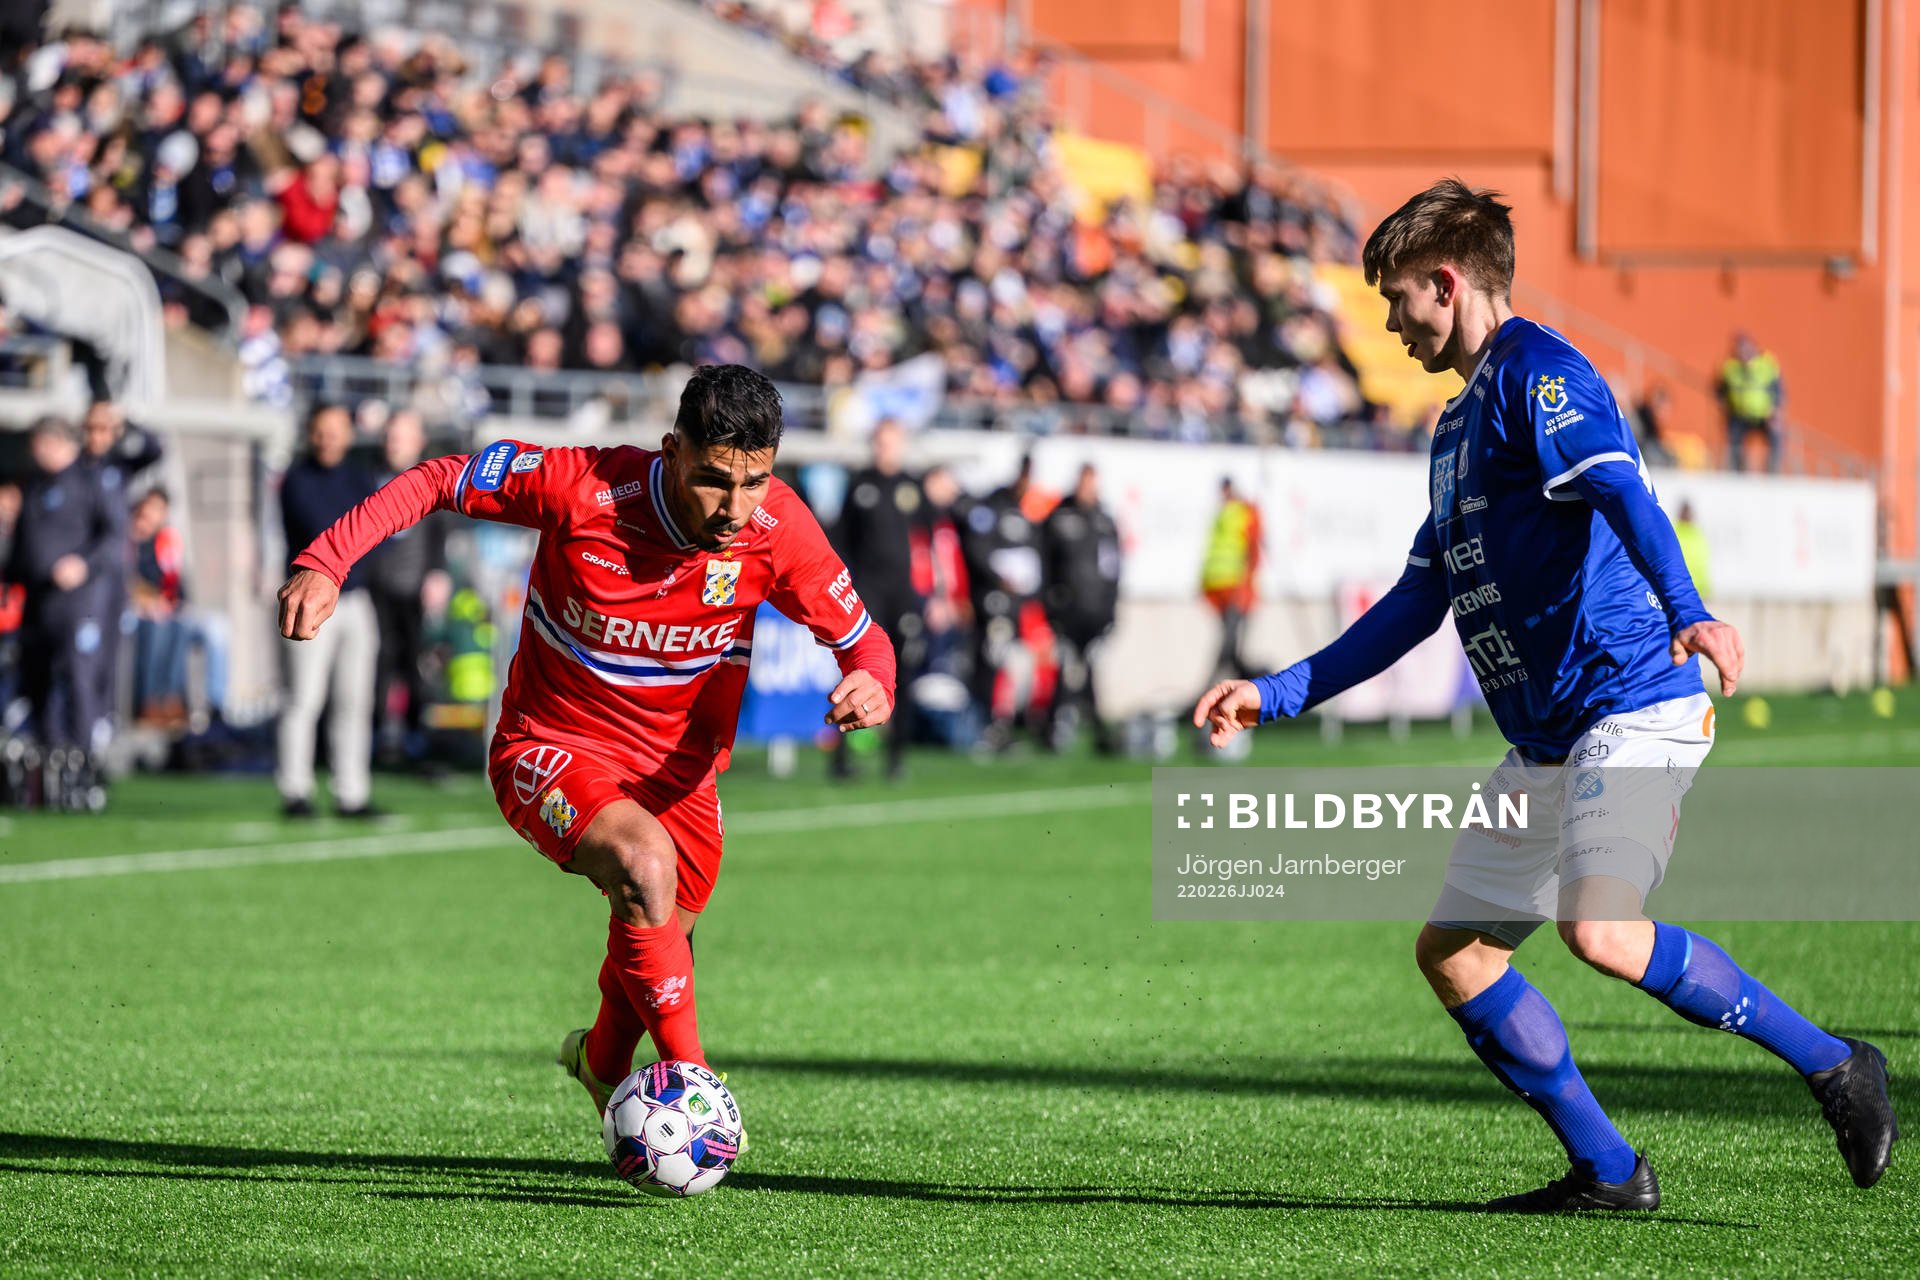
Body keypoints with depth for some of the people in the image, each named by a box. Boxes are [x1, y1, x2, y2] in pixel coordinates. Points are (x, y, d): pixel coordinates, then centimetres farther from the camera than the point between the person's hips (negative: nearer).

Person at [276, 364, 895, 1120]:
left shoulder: (779, 528, -18)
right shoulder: (583, 488, -27)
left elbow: (860, 638, -7)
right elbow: (440, 481, -15)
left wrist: (871, 685, -31)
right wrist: (324, 563, -25)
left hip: (676, 768, 4)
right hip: (551, 748, -4)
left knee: (655, 951, 16)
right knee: (645, 864, -32)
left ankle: (604, 1064, 51)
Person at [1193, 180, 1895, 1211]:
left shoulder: (1535, 370, -7)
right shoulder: (1461, 425, 23)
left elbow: (1623, 493, -25)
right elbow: (1418, 602, 29)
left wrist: (1687, 611, -42)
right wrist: (1278, 694, 29)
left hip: (1631, 707, -10)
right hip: (1548, 741, 10)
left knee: (1599, 929, -28)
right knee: (1451, 951, 6)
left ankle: (1832, 1066, -14)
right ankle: (1605, 1172, 8)